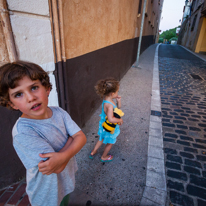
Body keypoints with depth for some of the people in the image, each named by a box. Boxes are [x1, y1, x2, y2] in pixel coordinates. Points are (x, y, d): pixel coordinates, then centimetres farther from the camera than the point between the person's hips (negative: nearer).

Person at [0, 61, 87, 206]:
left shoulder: (59, 112, -14)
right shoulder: (22, 131, -31)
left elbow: (81, 137, -17)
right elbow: (58, 167, -32)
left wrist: (63, 156, -32)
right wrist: (71, 138, -24)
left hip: (68, 177, 5)